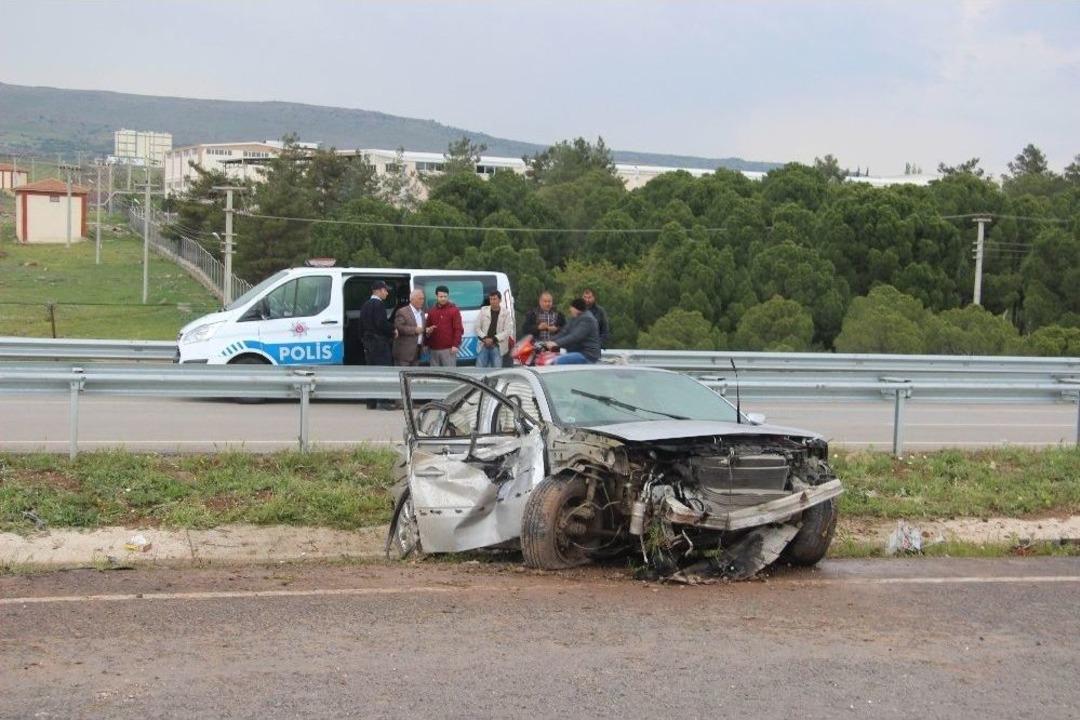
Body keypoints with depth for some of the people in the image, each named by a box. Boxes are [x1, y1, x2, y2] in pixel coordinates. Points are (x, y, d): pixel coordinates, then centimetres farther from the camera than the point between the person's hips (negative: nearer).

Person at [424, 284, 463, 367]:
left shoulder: (453, 310, 0)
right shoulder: (431, 311, 15)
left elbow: (458, 329, -5)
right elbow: (427, 328, 23)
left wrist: (455, 345, -14)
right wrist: (427, 331, -2)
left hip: (448, 349, -5)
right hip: (434, 349, 5)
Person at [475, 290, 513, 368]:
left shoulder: (506, 313, 0)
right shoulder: (483, 310, 6)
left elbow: (507, 331, -6)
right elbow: (477, 327, 6)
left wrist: (493, 339, -13)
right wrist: (484, 338, -9)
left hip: (497, 346, -2)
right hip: (484, 345, 2)